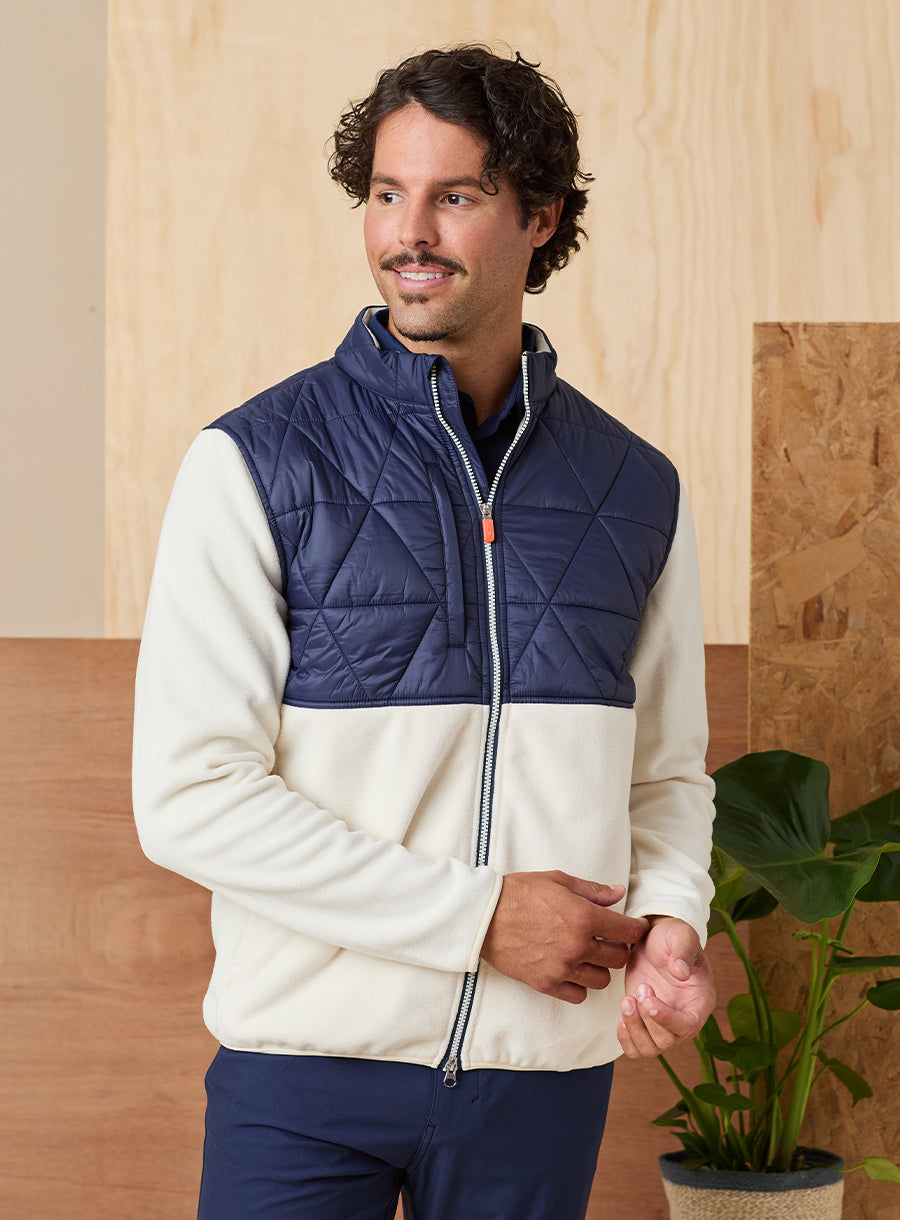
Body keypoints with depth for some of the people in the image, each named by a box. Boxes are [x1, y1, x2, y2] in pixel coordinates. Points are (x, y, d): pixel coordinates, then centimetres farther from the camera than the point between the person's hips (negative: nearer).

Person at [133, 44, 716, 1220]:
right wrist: (478, 915, -15)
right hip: (308, 1051, -3)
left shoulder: (638, 491, 6)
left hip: (543, 1073, 3)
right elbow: (191, 795, -12)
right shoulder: (254, 464, -5)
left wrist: (670, 919, -8)